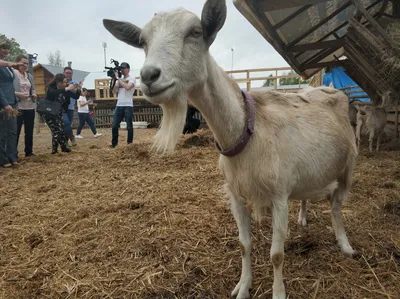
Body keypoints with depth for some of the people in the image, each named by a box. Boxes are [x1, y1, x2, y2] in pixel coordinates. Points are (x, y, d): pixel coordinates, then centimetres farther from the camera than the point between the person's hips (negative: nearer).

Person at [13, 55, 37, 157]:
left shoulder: (29, 76, 16)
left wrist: (34, 94, 2)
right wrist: (18, 94, -21)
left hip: (30, 107, 6)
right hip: (18, 107, -6)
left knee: (29, 130, 11)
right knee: (16, 131, -1)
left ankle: (29, 151, 21)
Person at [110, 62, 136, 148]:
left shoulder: (132, 78, 1)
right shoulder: (119, 80, 17)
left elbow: (127, 87, -18)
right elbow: (114, 91, 9)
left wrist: (117, 78, -12)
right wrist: (113, 80, -2)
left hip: (128, 106, -5)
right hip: (119, 105, 5)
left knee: (129, 126, 0)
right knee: (114, 125, 2)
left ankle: (129, 143, 10)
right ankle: (114, 143, 11)